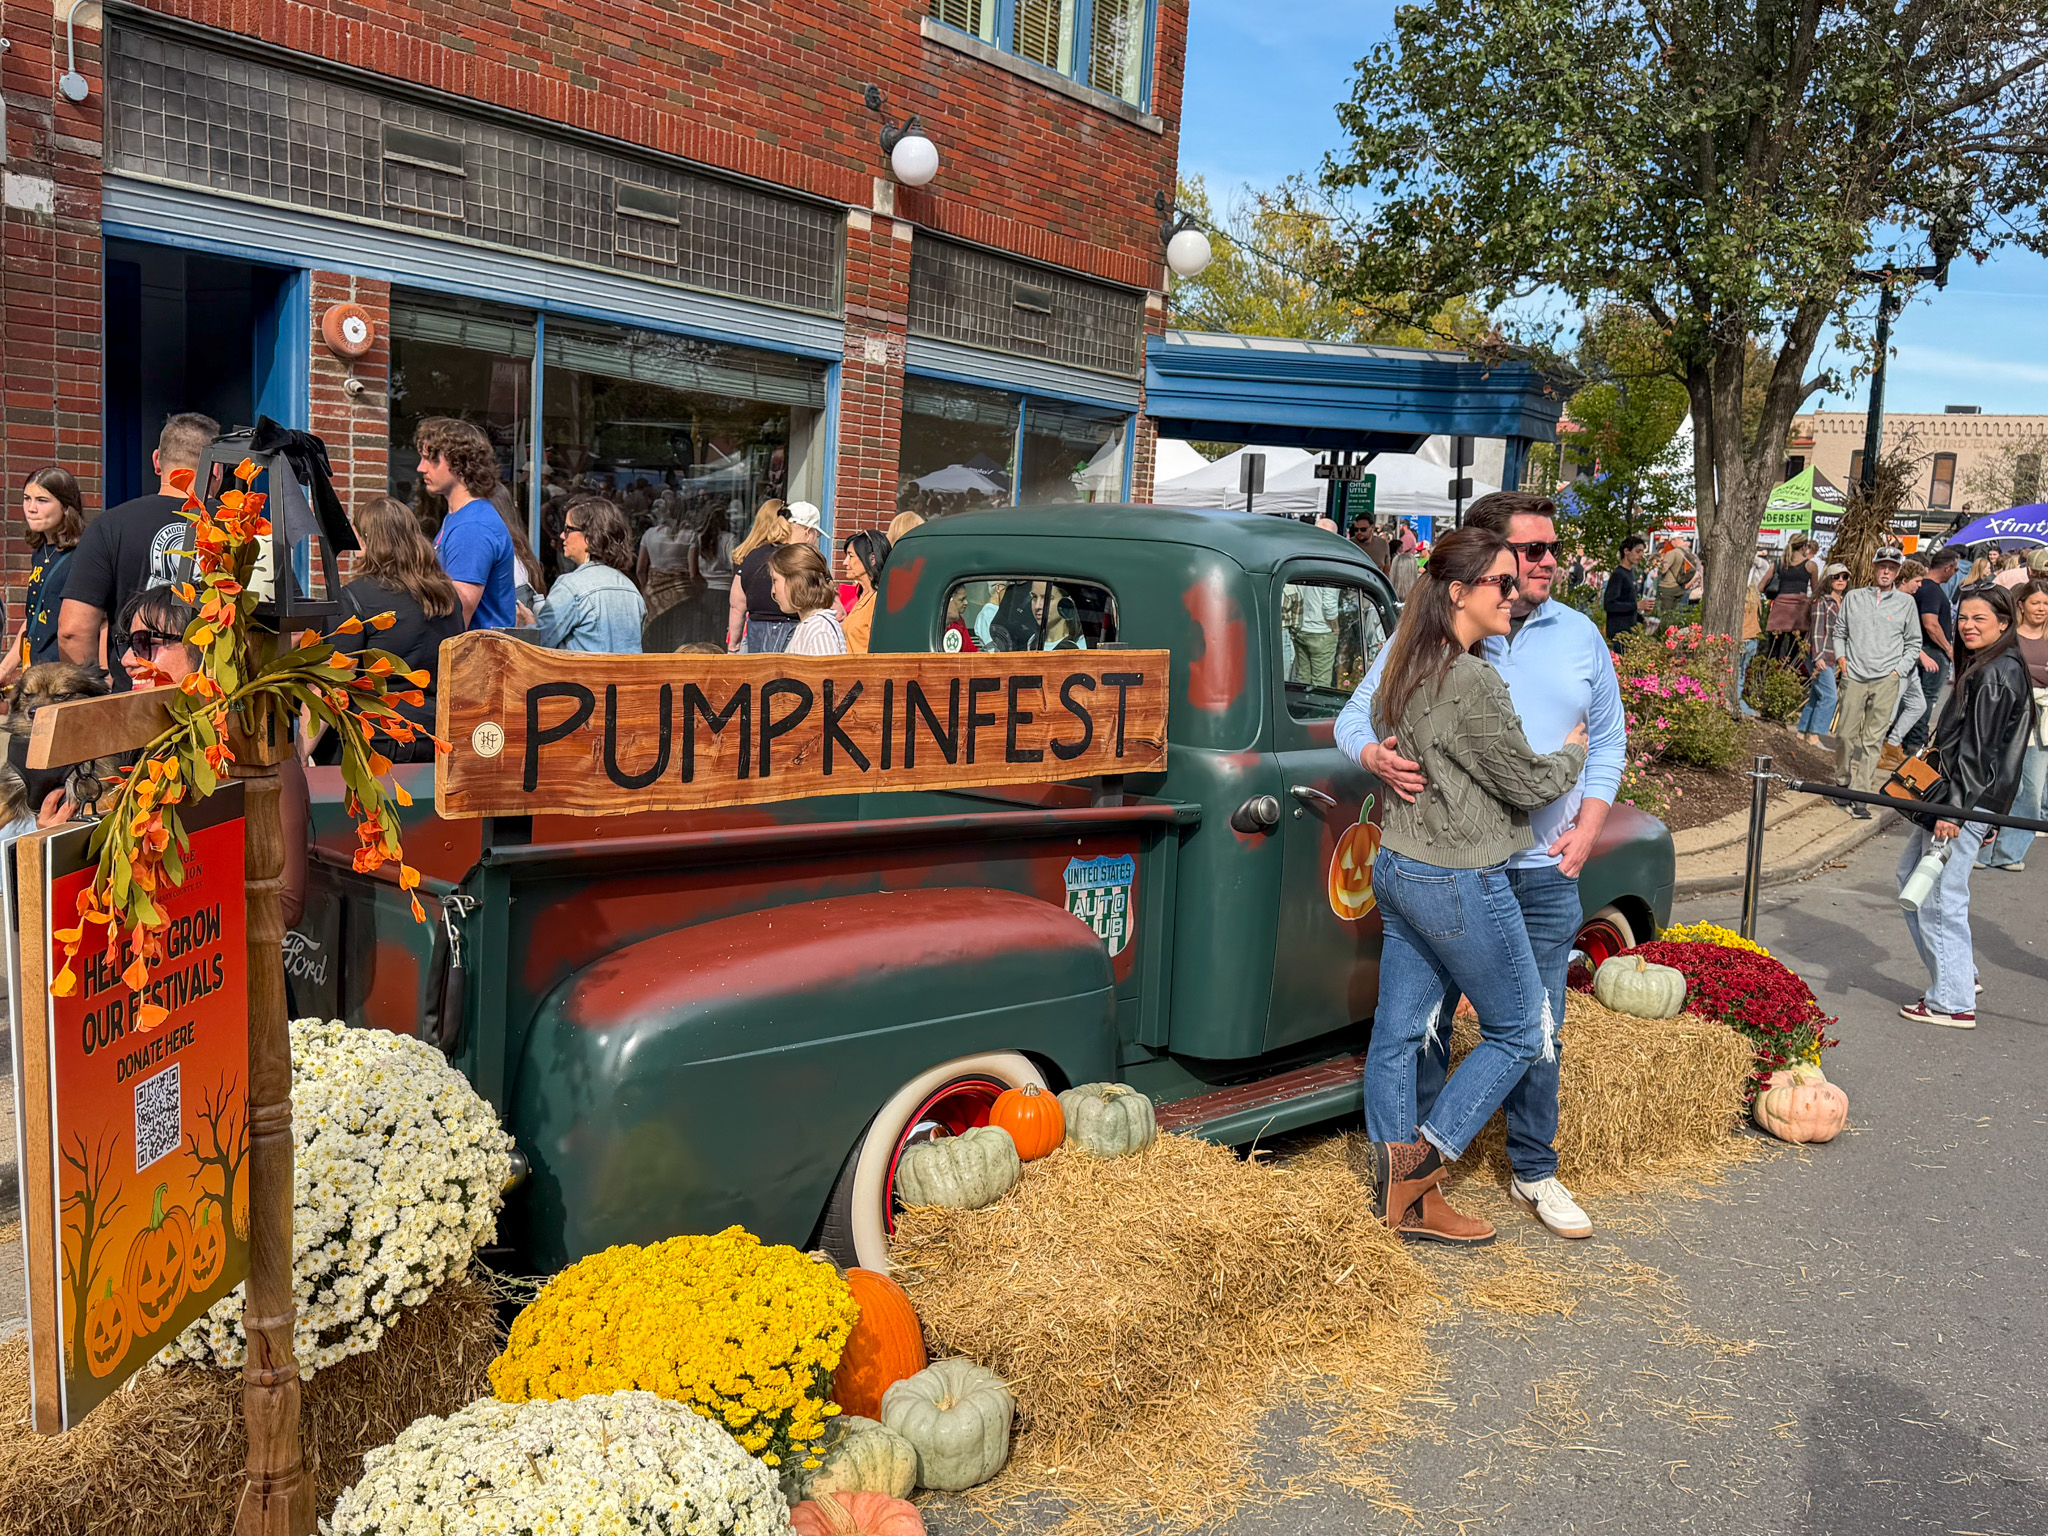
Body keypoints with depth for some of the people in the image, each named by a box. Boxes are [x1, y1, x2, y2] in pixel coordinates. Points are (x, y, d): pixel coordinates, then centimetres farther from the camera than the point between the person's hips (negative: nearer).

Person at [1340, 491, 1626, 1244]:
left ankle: (1535, 1168, 30)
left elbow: (1609, 739, 15)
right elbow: (1355, 716, 0)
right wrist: (1377, 756, -23)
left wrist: (1587, 828, 2)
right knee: (1424, 1022, 7)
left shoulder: (1579, 635, 8)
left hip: (1544, 871, 3)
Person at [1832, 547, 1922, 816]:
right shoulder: (1853, 598, 8)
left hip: (1886, 680, -1)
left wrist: (1898, 670, 1)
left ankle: (1860, 796, -5)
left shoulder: (1906, 602, 7)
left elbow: (1914, 643, 13)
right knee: (1846, 734, 1)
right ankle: (1843, 784, 20)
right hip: (1854, 676, 1)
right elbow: (1840, 632, 19)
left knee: (1873, 740, -4)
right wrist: (1842, 658, 5)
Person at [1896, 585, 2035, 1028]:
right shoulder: (1984, 667, 15)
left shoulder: (1997, 675, -16)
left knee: (1939, 898, -6)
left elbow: (1979, 749, -20)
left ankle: (1953, 1003, 3)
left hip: (1968, 799, -11)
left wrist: (1955, 809, -21)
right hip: (1954, 795, 11)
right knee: (1911, 876, 20)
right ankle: (1957, 973, 28)